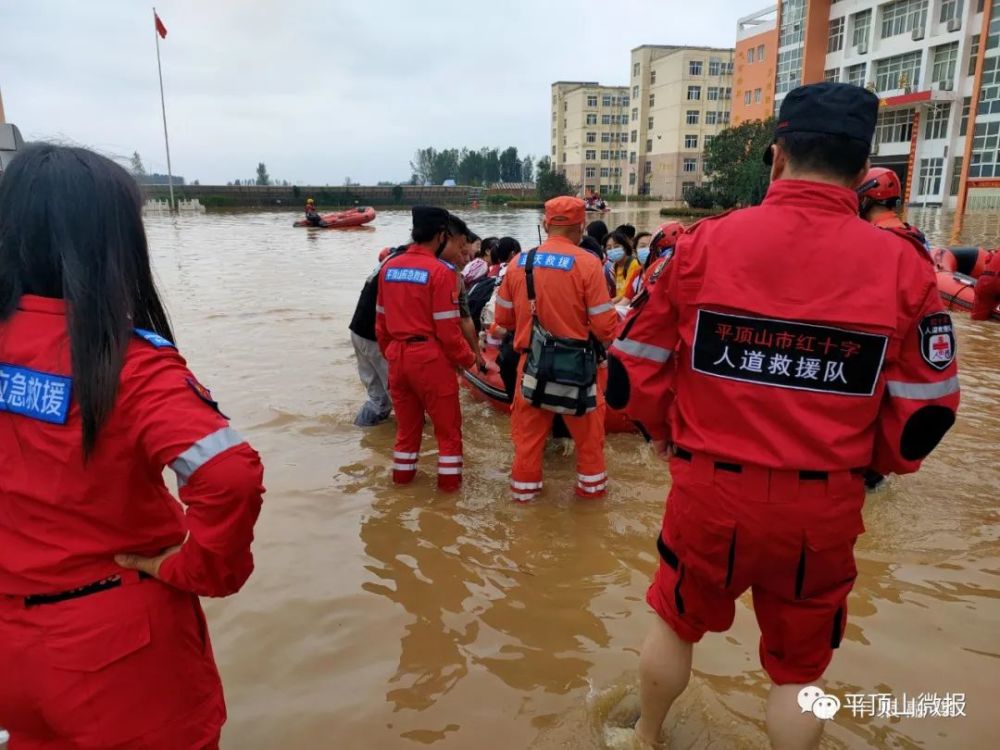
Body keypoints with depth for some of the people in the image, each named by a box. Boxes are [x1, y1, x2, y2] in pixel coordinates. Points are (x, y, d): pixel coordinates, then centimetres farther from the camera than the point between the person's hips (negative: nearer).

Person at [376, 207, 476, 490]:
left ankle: (402, 475, 32)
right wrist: (467, 359, 0)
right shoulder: (440, 271, -14)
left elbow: (381, 321, 12)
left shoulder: (389, 267, 6)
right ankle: (449, 480, 20)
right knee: (448, 426, 11)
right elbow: (448, 329, -15)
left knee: (406, 423, 21)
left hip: (397, 356, 6)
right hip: (430, 357, -6)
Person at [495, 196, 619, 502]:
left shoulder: (519, 262, -1)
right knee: (589, 429, 19)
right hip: (576, 364, -3)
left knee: (528, 429, 17)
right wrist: (614, 325, 9)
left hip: (532, 363, 3)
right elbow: (604, 326, -13)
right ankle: (591, 484, 33)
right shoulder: (587, 263, -14)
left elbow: (503, 318, 8)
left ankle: (524, 486, 30)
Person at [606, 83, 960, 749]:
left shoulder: (705, 242, -10)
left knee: (676, 623, 26)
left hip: (710, 491, 0)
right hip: (823, 508, 1)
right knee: (798, 668, 23)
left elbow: (635, 372, -6)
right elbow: (925, 414, -4)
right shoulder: (903, 264, -9)